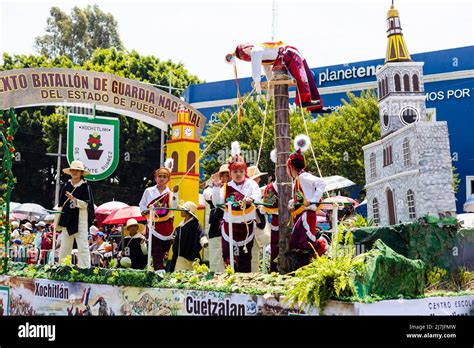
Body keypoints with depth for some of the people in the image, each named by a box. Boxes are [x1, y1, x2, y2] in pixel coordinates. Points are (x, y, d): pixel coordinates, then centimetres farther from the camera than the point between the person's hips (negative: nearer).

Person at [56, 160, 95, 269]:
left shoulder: (85, 186, -3)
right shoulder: (66, 186, 9)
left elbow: (85, 204, -8)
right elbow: (60, 204, 12)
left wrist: (74, 199, -23)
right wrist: (58, 222, 11)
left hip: (80, 220, -5)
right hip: (67, 220, 5)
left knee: (83, 247, -4)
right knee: (64, 247, 10)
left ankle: (84, 268, -1)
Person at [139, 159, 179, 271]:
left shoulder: (171, 193, 5)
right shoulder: (149, 191, 6)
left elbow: (174, 207, -9)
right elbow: (142, 205, 14)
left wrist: (175, 193, -16)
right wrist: (145, 212, -5)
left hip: (167, 225, 1)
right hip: (154, 224, -1)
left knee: (164, 251, 5)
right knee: (156, 251, -6)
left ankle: (161, 269, 15)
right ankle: (159, 270, -8)